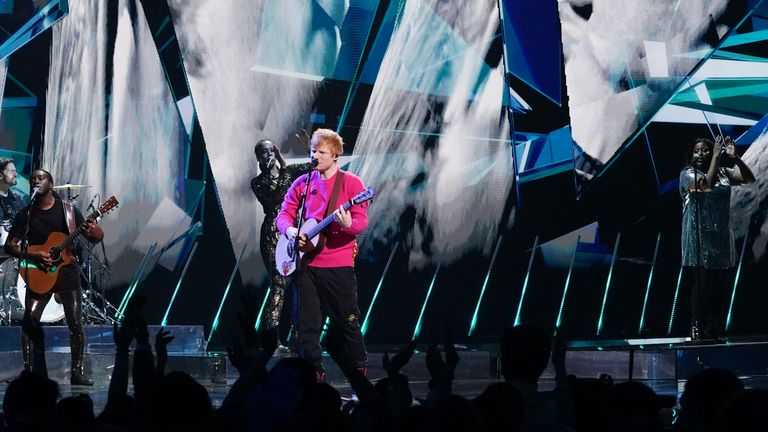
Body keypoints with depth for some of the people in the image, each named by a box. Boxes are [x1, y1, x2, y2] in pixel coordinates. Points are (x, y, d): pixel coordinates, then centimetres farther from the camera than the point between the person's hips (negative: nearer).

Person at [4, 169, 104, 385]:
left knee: (75, 324, -3)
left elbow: (97, 237, 3)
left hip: (67, 272, 0)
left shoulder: (68, 210, 2)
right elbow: (10, 245, 0)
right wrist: (34, 255, -16)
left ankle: (77, 371, 7)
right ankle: (27, 371, -3)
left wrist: (93, 231, -22)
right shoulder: (25, 215, 2)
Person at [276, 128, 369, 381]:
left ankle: (361, 373, 12)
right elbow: (283, 214, 14)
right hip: (306, 263, 4)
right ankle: (315, 375, 13)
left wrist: (348, 224, -30)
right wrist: (290, 230, -8)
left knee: (347, 321, 0)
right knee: (307, 324, 4)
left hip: (338, 263, -4)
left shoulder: (350, 183, -1)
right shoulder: (302, 183, 11)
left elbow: (362, 222, -7)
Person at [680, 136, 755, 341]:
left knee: (721, 286, 5)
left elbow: (749, 178, 6)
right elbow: (707, 185, -23)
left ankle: (716, 331, 11)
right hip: (699, 238, -5)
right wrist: (716, 156, -19)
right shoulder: (688, 174, -5)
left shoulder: (724, 173, 11)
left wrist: (735, 157, -5)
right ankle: (697, 329, -3)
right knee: (702, 284, -8)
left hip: (721, 238, 5)